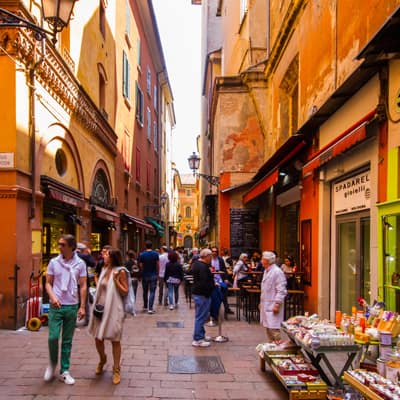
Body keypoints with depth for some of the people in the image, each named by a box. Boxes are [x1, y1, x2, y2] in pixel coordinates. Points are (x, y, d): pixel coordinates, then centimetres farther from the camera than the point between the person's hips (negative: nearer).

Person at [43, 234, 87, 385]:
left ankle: (64, 371, 17)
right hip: (56, 306, 0)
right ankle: (53, 363, 22)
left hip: (72, 306, 0)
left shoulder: (80, 264, -2)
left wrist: (82, 307, -3)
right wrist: (52, 297, -15)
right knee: (53, 337, -6)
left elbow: (83, 286, 1)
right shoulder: (53, 262, -1)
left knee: (67, 340, 7)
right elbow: (48, 283, 4)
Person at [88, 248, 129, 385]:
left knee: (115, 340, 3)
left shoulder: (120, 272, -8)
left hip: (114, 310, -6)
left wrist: (116, 280, -20)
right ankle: (102, 359, 38)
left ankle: (116, 370, 15)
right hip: (101, 308, 6)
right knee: (97, 338, 9)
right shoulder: (104, 270, 10)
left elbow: (125, 292, -9)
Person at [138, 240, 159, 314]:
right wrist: (157, 273, 8)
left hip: (145, 275, 1)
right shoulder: (155, 254, -8)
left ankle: (145, 306, 29)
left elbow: (141, 265, -5)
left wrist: (143, 272, 12)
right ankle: (150, 308, -8)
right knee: (152, 292, 0)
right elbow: (158, 265, -6)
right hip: (153, 275, -1)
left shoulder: (142, 254, -7)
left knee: (145, 291, 17)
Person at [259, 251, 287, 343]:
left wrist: (277, 304, -20)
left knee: (273, 328, -10)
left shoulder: (277, 272, -16)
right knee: (267, 327, 15)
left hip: (273, 306, -9)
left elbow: (281, 291, -18)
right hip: (265, 305, 9)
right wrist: (261, 302, 21)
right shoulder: (266, 271, 14)